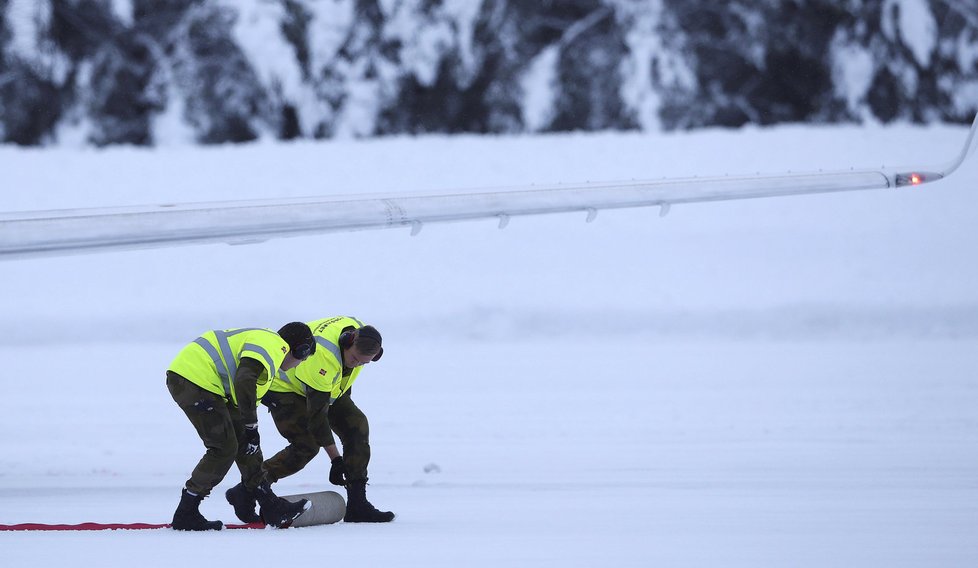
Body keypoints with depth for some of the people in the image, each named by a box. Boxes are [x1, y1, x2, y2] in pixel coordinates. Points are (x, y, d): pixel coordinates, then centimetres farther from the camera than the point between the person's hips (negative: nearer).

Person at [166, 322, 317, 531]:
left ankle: (271, 508, 17)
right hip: (193, 380, -11)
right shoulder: (272, 345, -9)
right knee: (224, 449, -7)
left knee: (243, 442, 13)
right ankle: (185, 515, 0)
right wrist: (251, 427, -20)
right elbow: (244, 382, -26)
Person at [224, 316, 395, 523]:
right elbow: (316, 412, -35)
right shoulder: (323, 355, -41)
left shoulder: (363, 334, -17)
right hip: (284, 387, -8)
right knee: (306, 446, -21)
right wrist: (335, 458, -33)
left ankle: (357, 505, -6)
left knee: (356, 427, -8)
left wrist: (346, 396, 20)